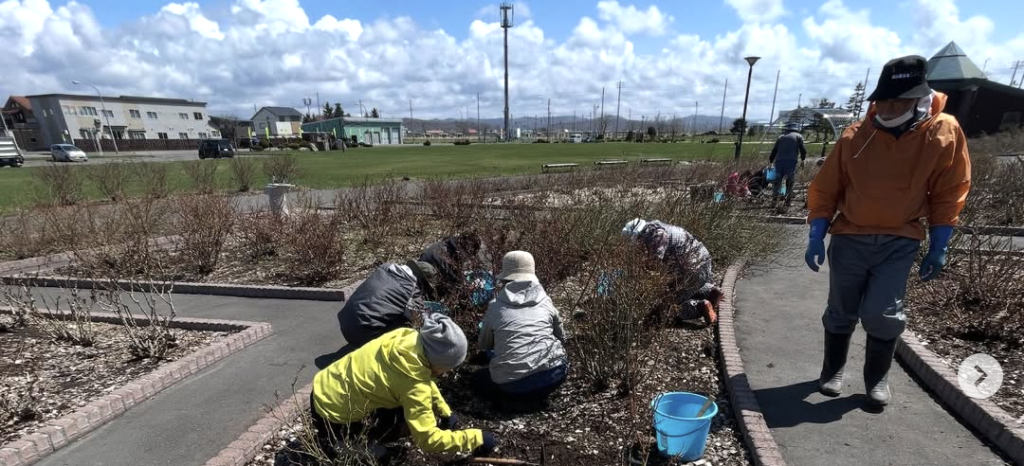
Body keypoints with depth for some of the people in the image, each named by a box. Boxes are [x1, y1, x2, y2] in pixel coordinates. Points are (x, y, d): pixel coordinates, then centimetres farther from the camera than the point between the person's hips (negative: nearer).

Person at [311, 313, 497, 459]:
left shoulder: (407, 337, -12)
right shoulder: (415, 386, -31)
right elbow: (427, 438, -27)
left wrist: (446, 412, 2)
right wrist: (475, 438, -19)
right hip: (332, 418, -7)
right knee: (416, 418, -12)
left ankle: (363, 441, 15)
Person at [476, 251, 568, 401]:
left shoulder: (495, 306, 9)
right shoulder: (545, 301, 11)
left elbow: (484, 346, 23)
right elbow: (561, 336, 25)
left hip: (512, 382, -1)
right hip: (553, 371, 2)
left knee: (481, 378, 29)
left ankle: (519, 393, 6)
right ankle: (540, 390, 11)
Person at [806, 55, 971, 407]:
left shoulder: (944, 133, -5)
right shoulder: (855, 135, -6)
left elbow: (948, 196, 1)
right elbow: (825, 189, -1)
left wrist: (938, 248, 0)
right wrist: (816, 238, -4)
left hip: (900, 243, 0)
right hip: (849, 238, 1)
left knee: (883, 314, -5)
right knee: (841, 313, 8)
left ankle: (877, 379, 19)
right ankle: (832, 372, 28)